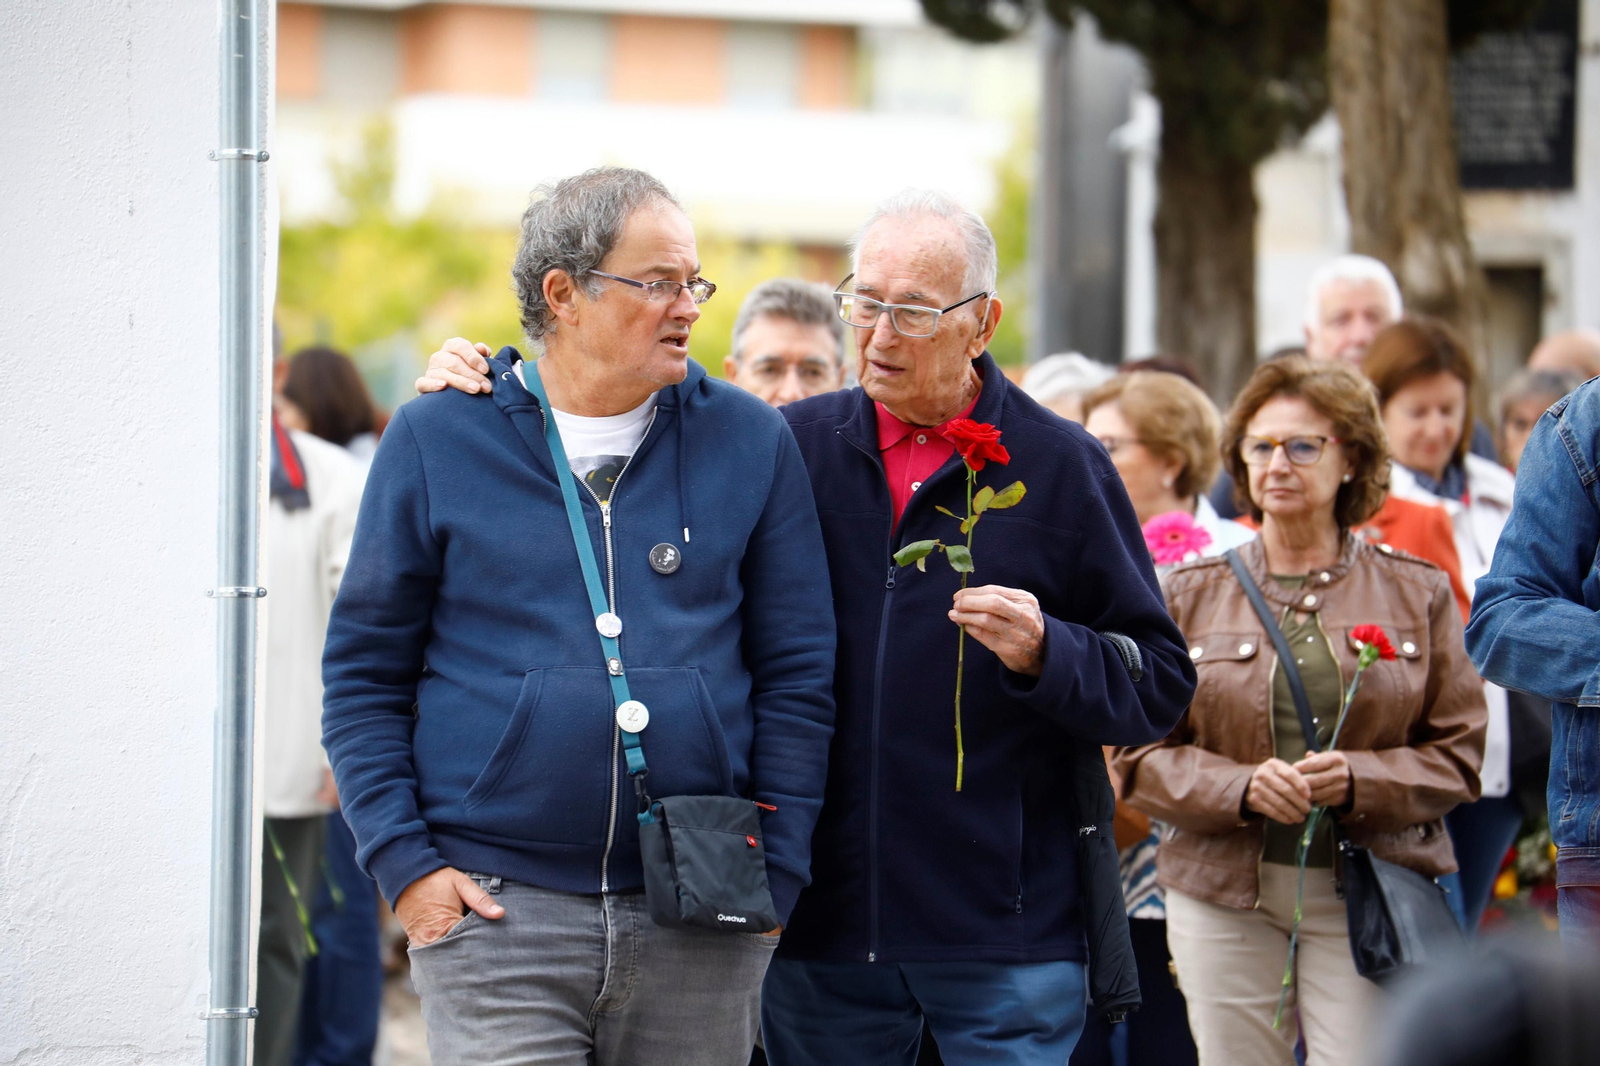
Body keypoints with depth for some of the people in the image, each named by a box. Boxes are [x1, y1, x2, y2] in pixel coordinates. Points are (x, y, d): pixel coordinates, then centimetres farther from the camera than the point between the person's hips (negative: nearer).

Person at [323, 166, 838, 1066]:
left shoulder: (751, 442, 7)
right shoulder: (437, 441, 3)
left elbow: (797, 678, 8)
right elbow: (365, 673, 6)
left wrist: (776, 875, 1)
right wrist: (405, 863, -4)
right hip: (493, 903, -2)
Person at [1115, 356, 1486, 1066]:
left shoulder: (1417, 592, 8)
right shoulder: (1190, 594, 9)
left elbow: (1458, 754, 5)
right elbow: (1138, 754, 5)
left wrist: (1357, 781, -14)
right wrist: (1242, 787, -13)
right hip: (1223, 894, 1)